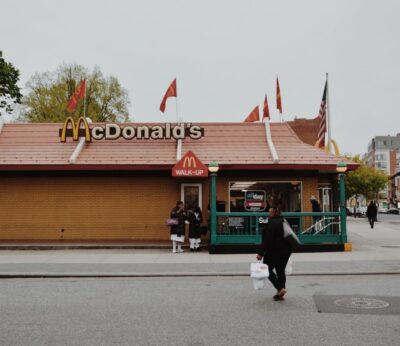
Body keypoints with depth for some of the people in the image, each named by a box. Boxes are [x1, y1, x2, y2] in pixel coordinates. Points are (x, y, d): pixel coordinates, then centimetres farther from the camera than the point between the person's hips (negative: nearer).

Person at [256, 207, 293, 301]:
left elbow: (267, 239, -21)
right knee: (281, 270, 13)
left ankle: (280, 288, -6)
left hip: (275, 251, -8)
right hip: (286, 250, 8)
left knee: (268, 269, 4)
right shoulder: (284, 222, 11)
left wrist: (260, 253, -18)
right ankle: (280, 294, 17)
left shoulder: (271, 223, -17)